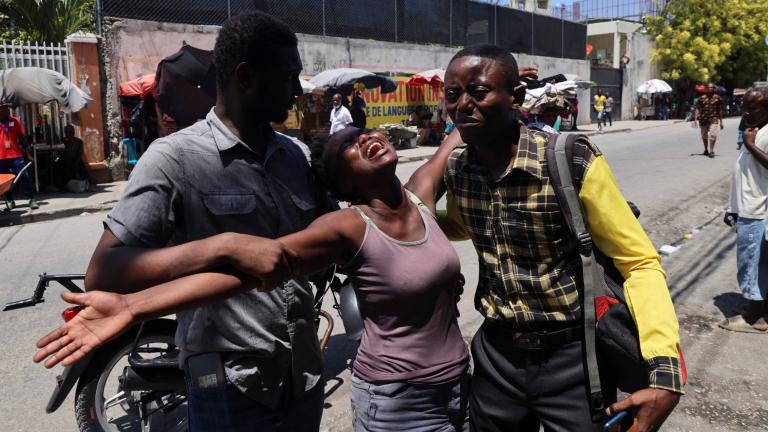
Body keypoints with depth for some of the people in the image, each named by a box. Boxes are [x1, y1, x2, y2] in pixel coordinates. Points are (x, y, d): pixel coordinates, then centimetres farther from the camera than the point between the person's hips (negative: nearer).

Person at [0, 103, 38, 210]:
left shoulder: (15, 121, 5)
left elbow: (21, 138, 8)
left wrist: (25, 152, 6)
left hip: (16, 155, -1)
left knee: (24, 177, -5)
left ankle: (32, 199, -3)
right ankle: (9, 201, 16)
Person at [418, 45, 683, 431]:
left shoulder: (573, 163, -20)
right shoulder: (455, 170, -5)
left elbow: (640, 262, -15)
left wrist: (664, 372, -26)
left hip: (571, 357, -4)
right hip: (496, 353, 5)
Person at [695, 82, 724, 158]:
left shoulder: (717, 98, 4)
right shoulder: (702, 98, 6)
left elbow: (720, 110, 8)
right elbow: (698, 108, 5)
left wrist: (721, 122, 8)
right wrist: (695, 118, -7)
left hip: (713, 119, -2)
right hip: (703, 120, 2)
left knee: (713, 135, -18)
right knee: (704, 136, 13)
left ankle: (711, 151, -13)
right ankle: (706, 150, 32)